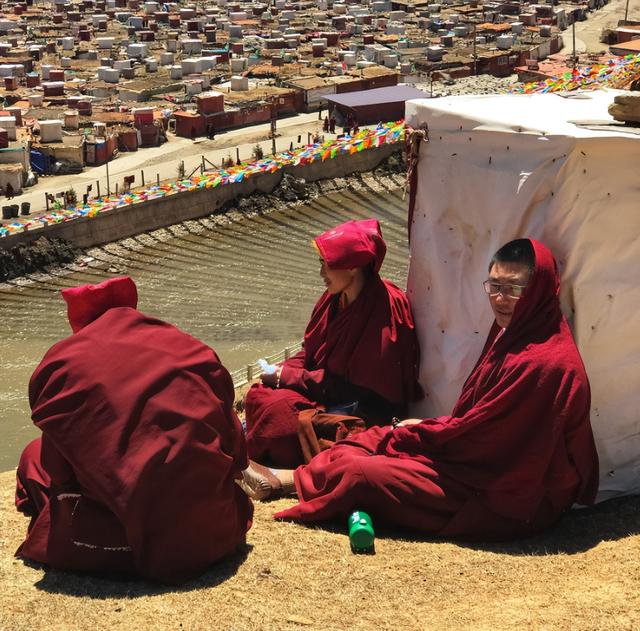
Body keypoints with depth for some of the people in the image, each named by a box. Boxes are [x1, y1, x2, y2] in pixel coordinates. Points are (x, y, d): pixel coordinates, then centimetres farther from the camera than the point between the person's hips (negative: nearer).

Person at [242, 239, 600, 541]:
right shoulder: (512, 333, 5)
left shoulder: (545, 362, -26)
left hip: (511, 501, -9)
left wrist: (418, 432, -6)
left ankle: (286, 482, 11)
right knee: (376, 438, 8)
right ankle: (279, 479, 15)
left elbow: (477, 435, -19)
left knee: (362, 471, -11)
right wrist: (429, 428, -1)